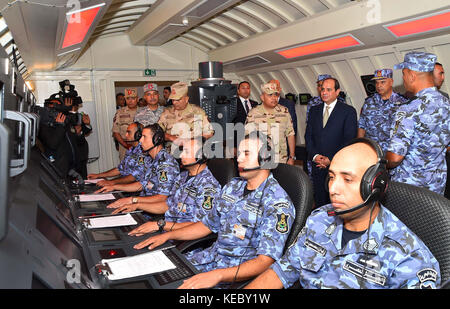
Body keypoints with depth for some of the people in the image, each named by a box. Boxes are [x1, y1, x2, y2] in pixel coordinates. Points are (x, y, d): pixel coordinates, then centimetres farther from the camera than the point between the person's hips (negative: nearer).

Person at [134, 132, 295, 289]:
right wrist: (167, 235, 10)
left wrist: (218, 275, -38)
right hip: (212, 255, 8)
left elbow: (265, 261, -25)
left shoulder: (278, 204, -18)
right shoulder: (232, 186, 8)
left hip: (238, 274, -7)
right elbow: (208, 224, 18)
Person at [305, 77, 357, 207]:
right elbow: (308, 136, 10)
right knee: (319, 201, 9)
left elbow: (349, 139, -8)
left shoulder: (348, 111, -2)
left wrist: (331, 159, -13)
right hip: (317, 166, 4)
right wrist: (315, 155, -6)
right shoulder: (314, 110, 12)